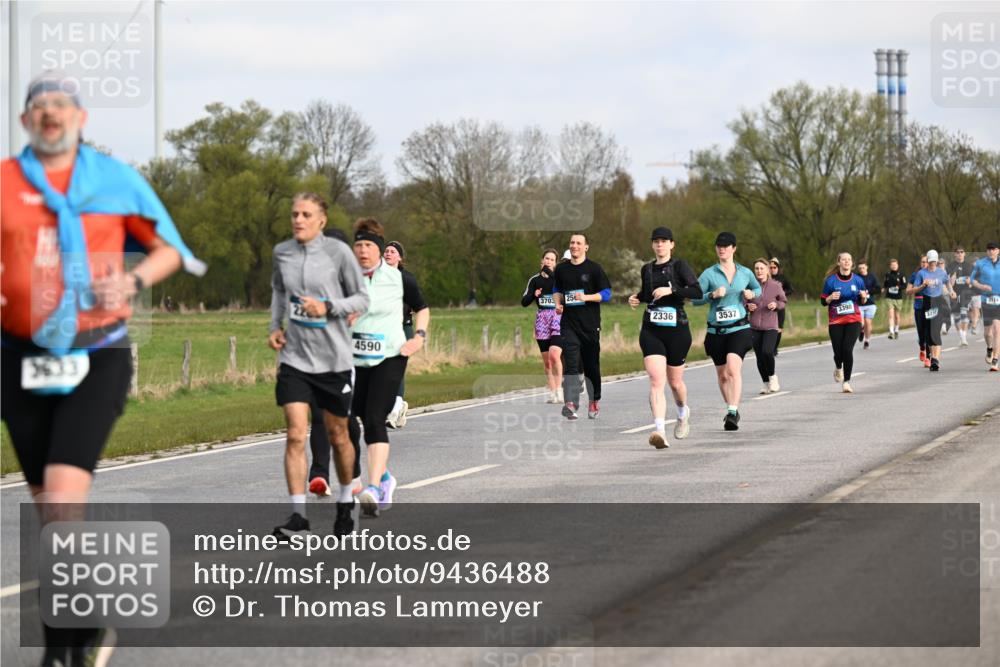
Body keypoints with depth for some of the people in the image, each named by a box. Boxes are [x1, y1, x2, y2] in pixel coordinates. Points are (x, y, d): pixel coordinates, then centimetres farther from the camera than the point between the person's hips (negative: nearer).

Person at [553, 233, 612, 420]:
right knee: (571, 363, -12)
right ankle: (570, 404, -21)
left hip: (590, 324, -2)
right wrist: (558, 304, 4)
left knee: (591, 365, 7)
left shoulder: (594, 268, -2)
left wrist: (586, 297, -18)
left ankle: (594, 401, 26)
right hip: (568, 323, 2)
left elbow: (606, 293, -4)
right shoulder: (561, 269, 9)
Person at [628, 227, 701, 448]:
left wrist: (671, 290, -23)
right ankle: (660, 431, -26)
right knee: (656, 380, -16)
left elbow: (697, 291, -14)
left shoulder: (679, 266, -2)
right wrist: (637, 298, 10)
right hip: (651, 331, 2)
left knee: (675, 382, 12)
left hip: (677, 330, -2)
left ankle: (683, 413, 46)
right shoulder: (647, 270, 12)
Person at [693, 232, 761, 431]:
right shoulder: (709, 274, 1)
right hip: (716, 331, 2)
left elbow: (758, 288, 25)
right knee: (722, 375, 10)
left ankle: (733, 412, -29)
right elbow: (695, 299, -3)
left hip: (739, 329, -2)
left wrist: (752, 294, 3)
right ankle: (731, 410, 29)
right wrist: (712, 295, -19)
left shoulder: (745, 273, 6)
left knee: (733, 368, -22)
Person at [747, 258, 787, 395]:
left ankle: (772, 376, 5)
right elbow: (745, 302, 14)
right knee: (759, 357, 3)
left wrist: (776, 305, -10)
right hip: (754, 327, 2)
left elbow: (784, 302, 10)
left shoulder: (775, 286, -2)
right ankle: (766, 384, 18)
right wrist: (748, 306, -8)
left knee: (767, 352, -20)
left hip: (770, 327, -2)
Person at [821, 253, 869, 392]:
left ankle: (846, 382, -4)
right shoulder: (831, 281, -3)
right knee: (838, 352, -1)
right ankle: (838, 368, 37)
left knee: (847, 349, -15)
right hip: (836, 322, 0)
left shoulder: (858, 280, 2)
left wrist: (864, 297, -10)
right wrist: (831, 298, -18)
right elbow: (823, 301, 2)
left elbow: (862, 302, 12)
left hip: (853, 320, 0)